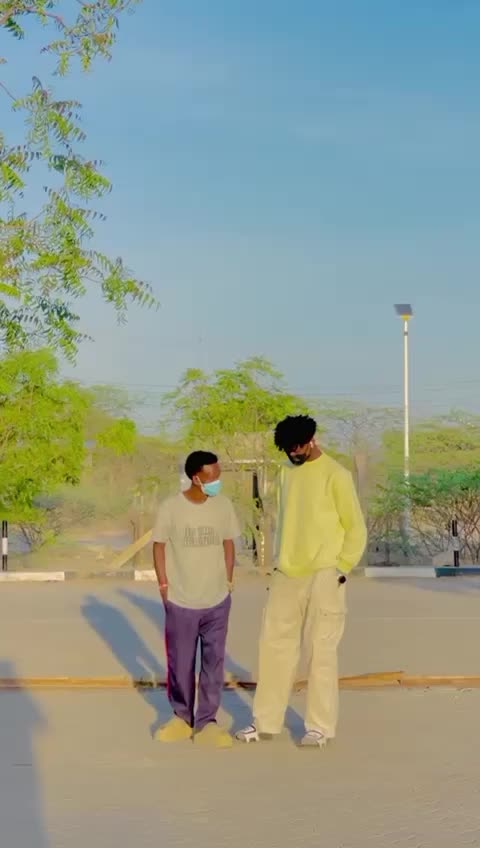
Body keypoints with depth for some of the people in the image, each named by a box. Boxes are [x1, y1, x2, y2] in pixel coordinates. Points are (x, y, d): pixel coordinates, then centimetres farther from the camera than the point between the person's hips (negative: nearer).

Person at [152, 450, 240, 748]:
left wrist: (228, 582, 5)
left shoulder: (223, 505, -4)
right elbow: (159, 546, -2)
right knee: (181, 663, 8)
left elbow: (228, 544, 7)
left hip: (217, 601, 2)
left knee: (214, 662, 2)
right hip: (180, 602, -2)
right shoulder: (171, 507, -11)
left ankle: (206, 721, 9)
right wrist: (164, 585, -3)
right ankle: (182, 716, 25)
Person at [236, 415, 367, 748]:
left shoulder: (336, 475, -9)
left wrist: (341, 568, -11)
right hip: (286, 575, 6)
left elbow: (356, 528, -6)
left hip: (323, 577, -6)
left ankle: (321, 726, 6)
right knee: (274, 644, 7)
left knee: (320, 651, -3)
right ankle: (266, 721, 15)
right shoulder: (288, 472, 11)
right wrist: (281, 563, 13)